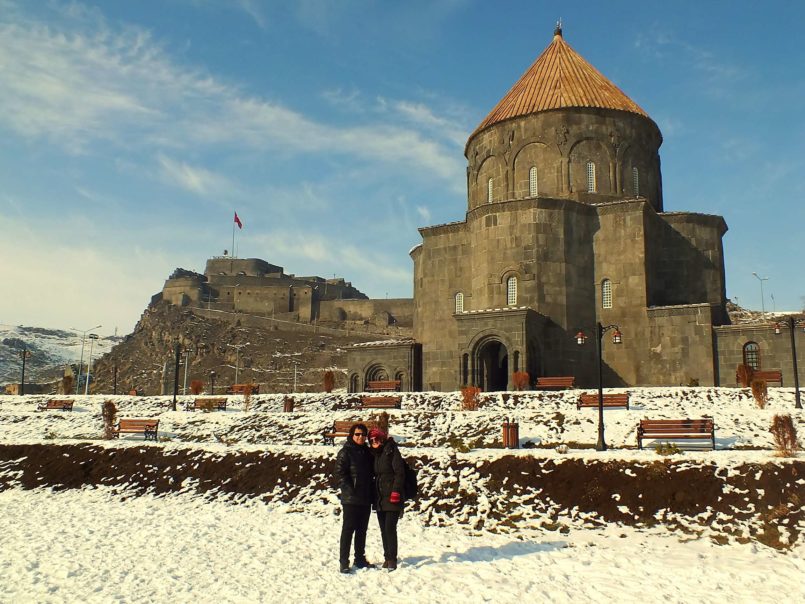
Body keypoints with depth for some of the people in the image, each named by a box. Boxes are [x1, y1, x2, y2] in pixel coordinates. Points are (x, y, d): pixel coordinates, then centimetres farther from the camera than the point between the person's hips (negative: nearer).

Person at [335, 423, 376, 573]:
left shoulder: (367, 452, 12)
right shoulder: (345, 452, -7)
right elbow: (341, 474, -13)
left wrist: (372, 494, 11)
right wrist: (349, 491, -19)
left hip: (365, 499, 7)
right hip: (350, 499, -6)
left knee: (362, 530, 14)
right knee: (348, 530, -2)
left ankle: (360, 559, 25)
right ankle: (344, 562, 4)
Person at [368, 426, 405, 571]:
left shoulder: (392, 451, -8)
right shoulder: (375, 454, 14)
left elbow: (400, 472, -13)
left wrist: (396, 491, -19)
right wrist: (374, 496, 14)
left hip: (392, 498, -7)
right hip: (379, 498, 7)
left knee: (390, 528, -9)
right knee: (384, 529, 11)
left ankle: (392, 559, 1)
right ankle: (387, 557, 20)